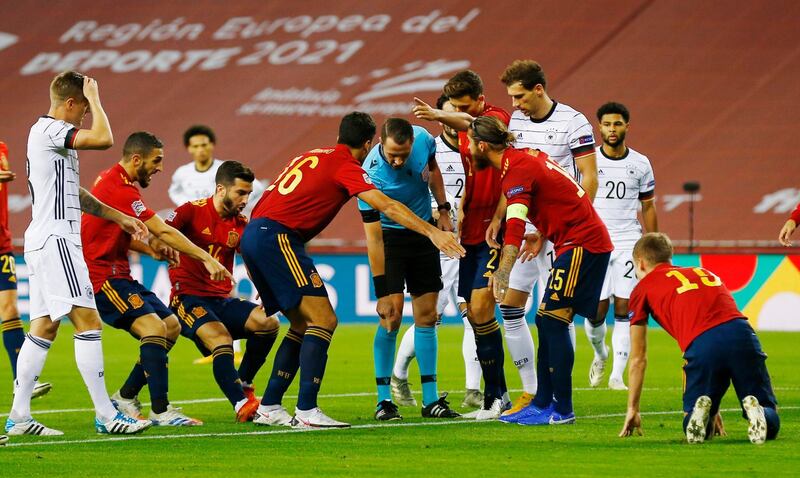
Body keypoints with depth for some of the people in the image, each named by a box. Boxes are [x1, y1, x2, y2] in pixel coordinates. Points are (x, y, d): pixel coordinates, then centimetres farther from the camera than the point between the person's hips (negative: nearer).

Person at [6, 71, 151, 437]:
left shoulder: (50, 133, 20)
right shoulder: (50, 130, -12)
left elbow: (74, 194, 28)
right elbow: (103, 139, -27)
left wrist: (119, 217, 28)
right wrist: (95, 99, -11)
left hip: (44, 241, 11)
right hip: (55, 240, -11)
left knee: (44, 327, 9)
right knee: (87, 321, -11)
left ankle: (19, 417, 8)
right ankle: (105, 416, -13)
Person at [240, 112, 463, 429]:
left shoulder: (312, 156, 24)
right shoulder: (345, 165, -3)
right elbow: (387, 206, -12)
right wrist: (432, 232, -15)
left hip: (253, 233, 9)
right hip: (277, 238, -9)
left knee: (303, 325, 15)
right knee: (323, 320, -10)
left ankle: (269, 408, 14)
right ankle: (306, 411, -18)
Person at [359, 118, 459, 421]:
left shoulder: (423, 140, -19)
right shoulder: (372, 174, -32)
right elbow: (373, 237, -30)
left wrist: (443, 210, 6)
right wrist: (382, 292, -30)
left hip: (424, 231, 5)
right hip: (389, 236, -5)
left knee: (427, 315, 4)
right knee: (391, 317, -14)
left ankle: (431, 400, 7)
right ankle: (384, 400, -7)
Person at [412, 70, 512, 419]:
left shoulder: (496, 118, -10)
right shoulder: (464, 131, 16)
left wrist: (440, 116, -52)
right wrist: (461, 210, 11)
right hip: (472, 231, 9)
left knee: (480, 306, -15)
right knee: (473, 312, 6)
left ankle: (495, 395, -10)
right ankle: (497, 393, 12)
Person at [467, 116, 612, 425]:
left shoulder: (517, 170, -17)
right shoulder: (525, 158, 12)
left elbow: (515, 227, -30)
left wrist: (502, 273, -38)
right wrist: (541, 235, 18)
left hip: (581, 245, -10)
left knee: (552, 321, -11)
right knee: (546, 322, 11)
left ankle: (562, 410, -10)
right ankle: (543, 403, 14)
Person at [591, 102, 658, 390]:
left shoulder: (640, 164, 6)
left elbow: (648, 207, 13)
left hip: (629, 244, 1)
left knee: (623, 309, -4)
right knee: (597, 309, -4)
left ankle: (617, 375, -1)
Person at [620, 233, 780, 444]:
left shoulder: (643, 288, 22)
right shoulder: (704, 273, 36)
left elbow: (638, 358, 23)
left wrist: (632, 410, 33)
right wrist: (713, 408, 47)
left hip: (702, 345, -3)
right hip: (743, 334, 3)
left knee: (693, 431, 17)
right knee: (770, 426, 13)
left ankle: (701, 411, -15)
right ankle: (755, 411, -19)